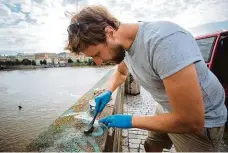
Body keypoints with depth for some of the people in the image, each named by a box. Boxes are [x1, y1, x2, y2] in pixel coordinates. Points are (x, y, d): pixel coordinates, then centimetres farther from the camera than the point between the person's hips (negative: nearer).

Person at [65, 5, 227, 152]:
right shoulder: (122, 44, -10)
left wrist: (131, 121, -22)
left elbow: (192, 122, -33)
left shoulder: (164, 40, -37)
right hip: (166, 110, 7)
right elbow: (121, 72, 13)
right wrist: (108, 93, -4)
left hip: (202, 120, -6)